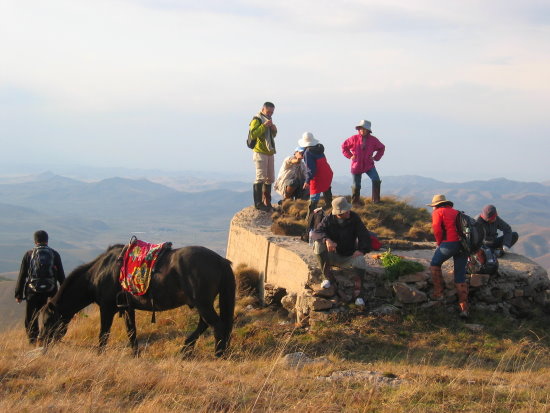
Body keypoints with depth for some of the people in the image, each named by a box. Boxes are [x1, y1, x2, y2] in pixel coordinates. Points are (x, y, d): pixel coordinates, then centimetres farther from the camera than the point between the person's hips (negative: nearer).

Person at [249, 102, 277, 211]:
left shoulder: (268, 120, 19)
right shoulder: (256, 120, -9)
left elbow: (272, 136, 26)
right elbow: (253, 134, -23)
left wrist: (274, 130, 5)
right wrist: (264, 125, -27)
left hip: (269, 153, 9)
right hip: (260, 152, -9)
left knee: (270, 178, 13)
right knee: (260, 178, -11)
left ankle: (266, 202, 22)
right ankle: (258, 203, -10)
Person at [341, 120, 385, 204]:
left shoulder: (373, 140, -2)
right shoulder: (354, 139, -5)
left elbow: (381, 148, 14)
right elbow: (344, 146, 8)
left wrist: (376, 157, 3)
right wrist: (350, 156, 0)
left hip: (369, 165, 0)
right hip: (356, 165, 0)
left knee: (376, 180, -19)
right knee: (356, 185, 6)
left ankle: (376, 200, -9)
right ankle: (355, 202, 24)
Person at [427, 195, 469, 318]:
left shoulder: (438, 212, 7)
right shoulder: (456, 213, 25)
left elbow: (437, 228, -8)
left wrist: (439, 243, 5)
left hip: (449, 243, -5)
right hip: (463, 245, 5)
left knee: (435, 265, 21)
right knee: (460, 278, 8)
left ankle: (438, 293, 14)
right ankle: (464, 308, 3)